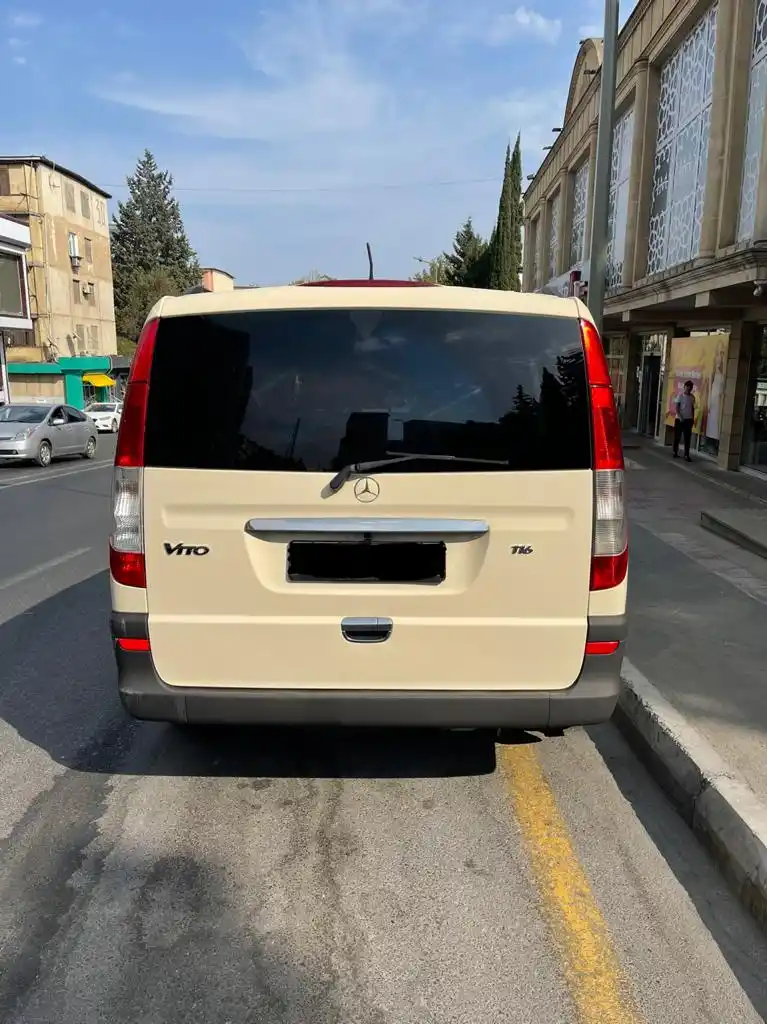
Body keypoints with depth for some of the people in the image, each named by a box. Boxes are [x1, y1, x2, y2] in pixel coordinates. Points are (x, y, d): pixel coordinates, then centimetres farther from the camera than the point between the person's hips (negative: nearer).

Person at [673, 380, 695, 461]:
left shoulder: (692, 397, 8)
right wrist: (680, 416, -18)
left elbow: (692, 408, 15)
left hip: (688, 419, 3)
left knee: (687, 438, 0)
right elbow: (676, 407, -9)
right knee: (677, 437, 4)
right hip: (679, 419, -3)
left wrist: (693, 418, 10)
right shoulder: (680, 395, -5)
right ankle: (675, 452, 17)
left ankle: (686, 455, 1)